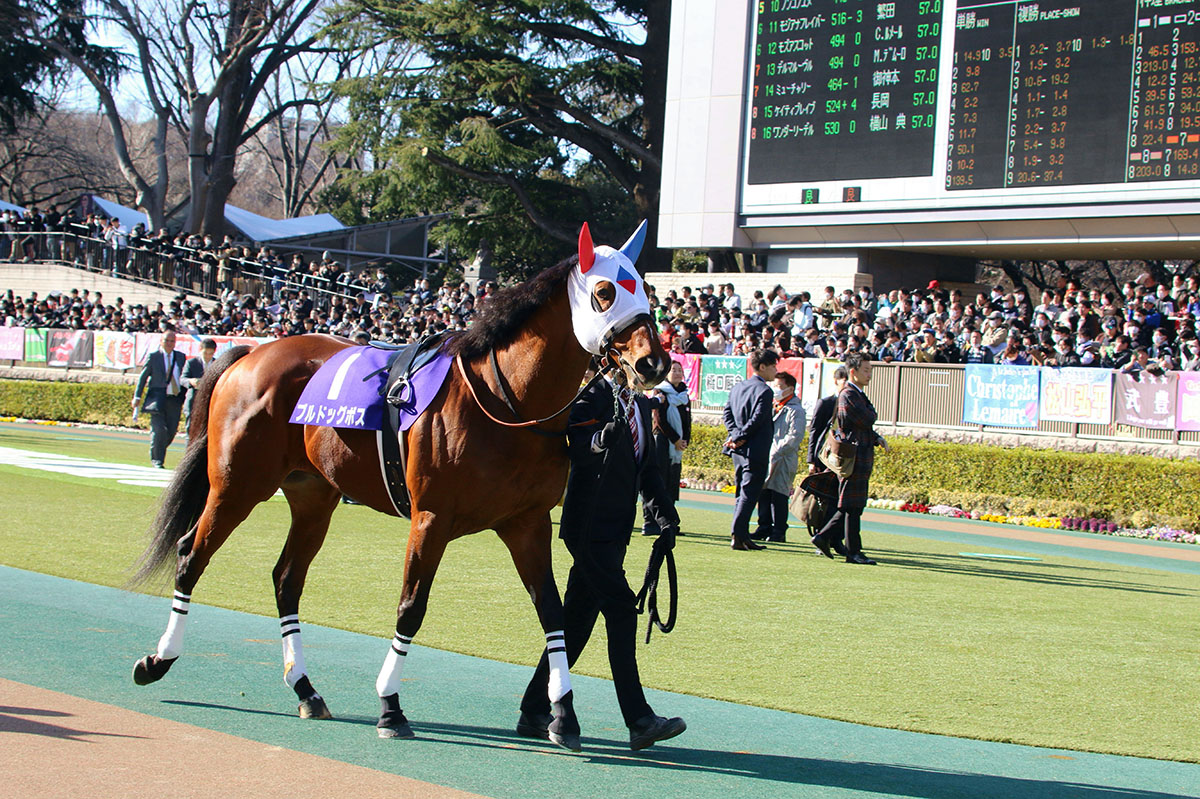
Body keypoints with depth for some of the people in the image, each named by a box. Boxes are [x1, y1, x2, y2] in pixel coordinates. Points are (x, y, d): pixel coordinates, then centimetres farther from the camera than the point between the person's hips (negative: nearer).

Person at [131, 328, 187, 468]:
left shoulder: (180, 357, 12)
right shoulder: (153, 356, 2)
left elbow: (183, 378, 16)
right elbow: (143, 377, 5)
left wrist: (184, 398, 13)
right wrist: (137, 397, 2)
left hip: (174, 399, 3)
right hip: (157, 398, -3)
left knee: (171, 431, 0)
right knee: (159, 429, -11)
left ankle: (158, 453, 23)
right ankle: (156, 459, 1)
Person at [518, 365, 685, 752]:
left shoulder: (640, 403, 17)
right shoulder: (592, 398, -9)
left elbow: (647, 465, 22)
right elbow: (577, 451, -23)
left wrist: (666, 516, 15)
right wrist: (603, 437, -42)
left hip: (615, 529, 9)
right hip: (590, 526, -9)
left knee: (578, 618, 11)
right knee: (621, 610, -13)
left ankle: (535, 713, 18)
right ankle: (639, 722, -14)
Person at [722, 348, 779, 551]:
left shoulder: (738, 387, 13)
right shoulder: (764, 391, -13)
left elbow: (727, 412, 11)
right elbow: (757, 419, -20)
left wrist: (736, 435, 0)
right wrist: (739, 437, -13)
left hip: (739, 450, 8)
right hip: (755, 451, -8)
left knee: (743, 493, 15)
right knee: (748, 495, -5)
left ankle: (743, 536, 18)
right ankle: (738, 536, -8)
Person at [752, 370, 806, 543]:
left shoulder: (795, 411, -5)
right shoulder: (772, 407, 19)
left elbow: (794, 437, -13)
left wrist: (775, 451, -17)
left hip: (783, 460, -7)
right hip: (766, 458, 7)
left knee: (778, 496, -6)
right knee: (764, 495, 7)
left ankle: (779, 532, -1)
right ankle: (765, 528, 14)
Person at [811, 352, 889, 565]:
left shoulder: (858, 395, 19)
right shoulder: (848, 395, -13)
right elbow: (867, 420, -20)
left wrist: (877, 438, 7)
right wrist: (871, 411, 2)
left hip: (863, 457, 10)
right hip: (853, 454, -10)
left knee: (853, 506, 12)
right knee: (852, 507, -4)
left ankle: (823, 537, 15)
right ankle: (853, 551, 0)